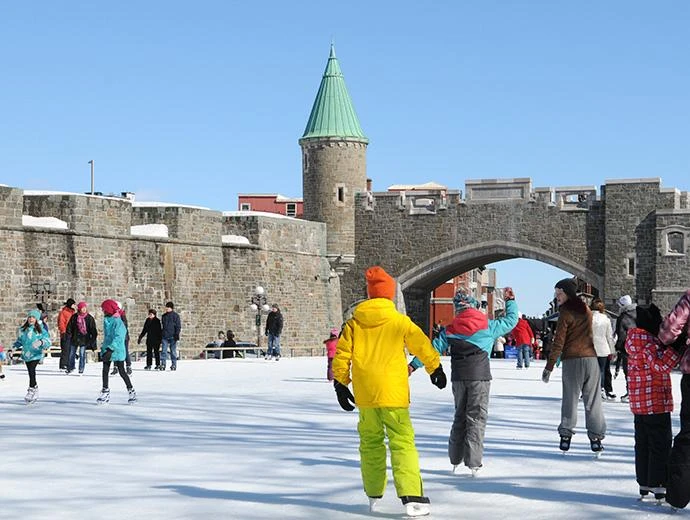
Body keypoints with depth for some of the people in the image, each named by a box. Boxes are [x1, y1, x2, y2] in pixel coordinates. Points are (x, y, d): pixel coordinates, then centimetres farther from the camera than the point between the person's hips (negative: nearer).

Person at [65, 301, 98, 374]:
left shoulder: (89, 318, -1)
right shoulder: (74, 317, 2)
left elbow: (93, 329, 2)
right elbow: (69, 326, 8)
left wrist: (93, 337, -3)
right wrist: (68, 334, -1)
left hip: (84, 339, -2)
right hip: (74, 338, 2)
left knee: (82, 354, -4)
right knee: (72, 353, 11)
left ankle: (81, 369, 5)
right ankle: (70, 367, 27)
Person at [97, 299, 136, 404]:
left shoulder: (117, 322, -16)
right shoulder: (106, 321, 10)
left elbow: (118, 337, -25)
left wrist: (110, 349, -33)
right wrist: (104, 347, 23)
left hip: (117, 351, -8)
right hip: (107, 349, 8)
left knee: (122, 372, 0)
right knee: (105, 371, 6)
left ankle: (131, 392, 12)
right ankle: (105, 393, 13)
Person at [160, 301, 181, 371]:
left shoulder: (176, 315, 1)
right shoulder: (164, 316, 14)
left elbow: (178, 326, -2)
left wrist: (177, 334, -11)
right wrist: (160, 335, 17)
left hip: (172, 336, -3)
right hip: (164, 336, 3)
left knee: (173, 351, 1)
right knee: (164, 350, -3)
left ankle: (174, 364, 6)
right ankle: (163, 364, -4)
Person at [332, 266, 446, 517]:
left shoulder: (354, 322, 4)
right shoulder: (400, 321, -2)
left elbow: (341, 355, 4)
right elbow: (422, 345, 6)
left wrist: (341, 383, 15)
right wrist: (435, 368, 21)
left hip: (364, 394, 3)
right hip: (393, 393, -3)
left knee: (370, 442, 17)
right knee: (402, 442, -4)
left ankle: (374, 495, 24)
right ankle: (412, 496, -16)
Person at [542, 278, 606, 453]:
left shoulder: (566, 313, -6)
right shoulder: (586, 309, 13)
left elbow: (558, 342, -9)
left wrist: (549, 367, -6)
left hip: (572, 360, -4)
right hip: (591, 358, 4)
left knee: (570, 399, 4)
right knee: (592, 400, 7)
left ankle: (566, 434, 1)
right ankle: (596, 436, 4)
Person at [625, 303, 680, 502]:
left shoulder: (634, 340, 11)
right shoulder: (648, 342, -17)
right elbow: (661, 365, -26)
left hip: (638, 403, 9)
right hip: (656, 402, -9)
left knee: (642, 443, 14)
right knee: (660, 443, -1)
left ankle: (644, 483, 20)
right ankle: (659, 485, 0)